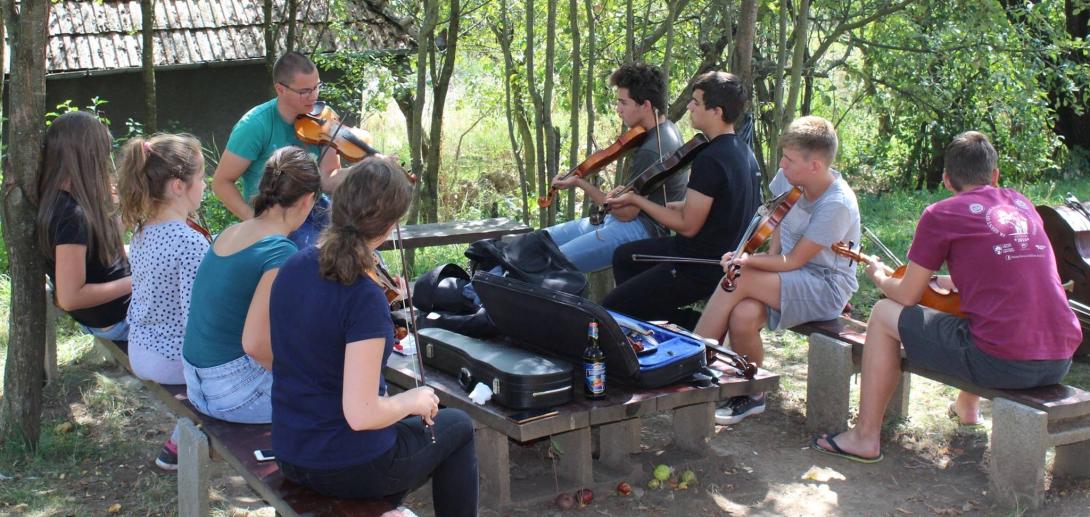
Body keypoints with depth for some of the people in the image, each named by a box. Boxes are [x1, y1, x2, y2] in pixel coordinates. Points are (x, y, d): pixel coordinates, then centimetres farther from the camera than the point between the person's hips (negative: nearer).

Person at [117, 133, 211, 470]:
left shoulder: (141, 231, 0)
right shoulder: (191, 242, -27)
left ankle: (181, 442, 25)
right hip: (173, 360, -8)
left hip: (138, 353, 8)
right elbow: (195, 319, -28)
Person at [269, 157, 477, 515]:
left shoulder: (294, 266, -5)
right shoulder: (365, 299, -26)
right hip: (348, 466, -7)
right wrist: (413, 401, -9)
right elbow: (360, 414, -27)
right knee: (458, 427, 20)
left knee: (404, 420, 34)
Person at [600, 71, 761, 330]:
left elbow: (688, 226, -22)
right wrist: (681, 205, 8)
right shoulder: (743, 151, 4)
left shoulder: (709, 160, -25)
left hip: (701, 270, -10)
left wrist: (636, 200, -14)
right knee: (623, 256, 25)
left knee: (611, 309, -5)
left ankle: (690, 323, 2)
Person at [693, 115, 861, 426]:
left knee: (739, 280, -28)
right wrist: (770, 256, 0)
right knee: (743, 316, -27)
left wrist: (749, 261, -29)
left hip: (827, 289, -6)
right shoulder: (787, 179, -3)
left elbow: (793, 261, -19)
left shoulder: (837, 205, -23)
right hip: (790, 279, 6)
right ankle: (750, 394, -6)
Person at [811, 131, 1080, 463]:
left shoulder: (941, 215, -2)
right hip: (1061, 361, 7)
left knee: (884, 314, 9)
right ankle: (967, 408, 53)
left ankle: (866, 438, 13)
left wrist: (879, 276, 23)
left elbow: (906, 296, 2)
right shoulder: (1022, 204, 16)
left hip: (1003, 361, -7)